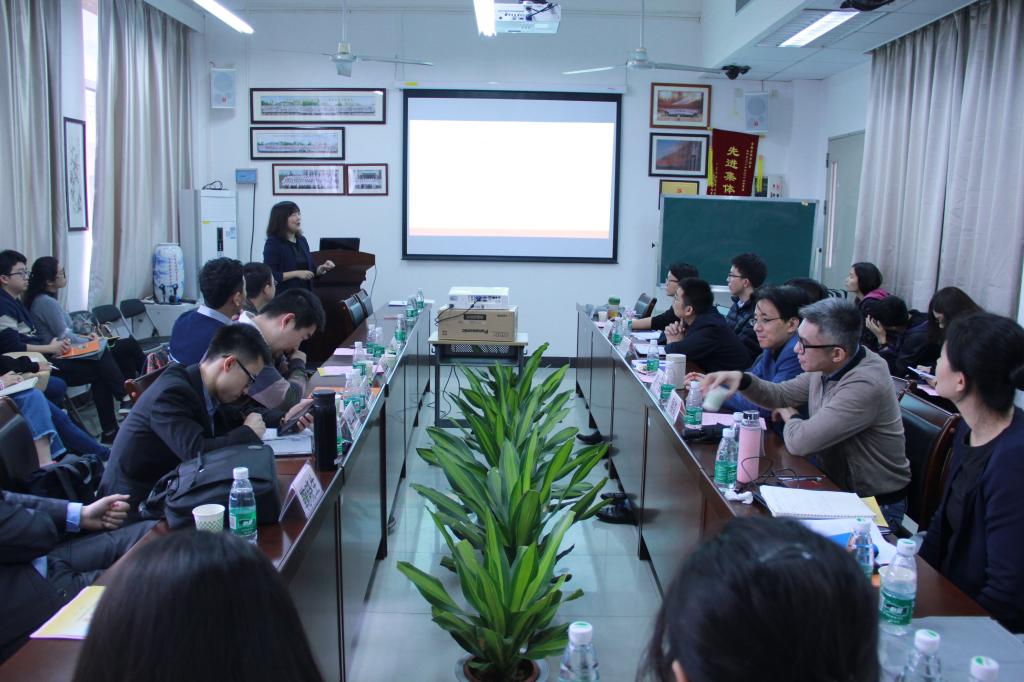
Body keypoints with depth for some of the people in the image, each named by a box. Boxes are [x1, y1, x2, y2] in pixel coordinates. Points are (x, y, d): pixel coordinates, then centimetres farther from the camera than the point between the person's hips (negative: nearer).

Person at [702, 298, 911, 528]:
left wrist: (790, 417, -6)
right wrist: (742, 379, -9)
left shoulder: (865, 385, -30)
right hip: (835, 487, 8)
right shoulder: (827, 367, -4)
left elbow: (800, 442, -30)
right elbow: (782, 394, 10)